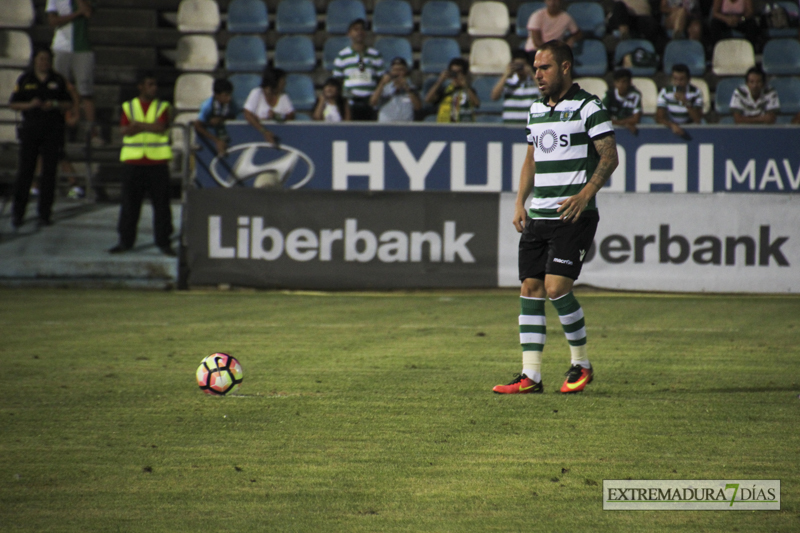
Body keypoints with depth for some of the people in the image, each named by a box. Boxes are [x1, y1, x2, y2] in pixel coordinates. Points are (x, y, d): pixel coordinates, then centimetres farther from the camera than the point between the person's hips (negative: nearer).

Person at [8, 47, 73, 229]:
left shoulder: (58, 81, 9)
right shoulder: (25, 80, 7)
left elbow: (69, 103, 10)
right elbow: (13, 104, 6)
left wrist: (55, 105, -9)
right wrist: (30, 105, -12)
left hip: (53, 131, 1)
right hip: (30, 130, -1)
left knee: (49, 172, 0)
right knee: (25, 170, -4)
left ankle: (44, 213, 5)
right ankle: (17, 213, 2)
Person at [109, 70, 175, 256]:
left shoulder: (163, 107, 8)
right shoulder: (128, 107, 10)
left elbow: (161, 127, -10)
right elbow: (124, 130, -4)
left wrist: (138, 125, -8)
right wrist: (150, 126, -14)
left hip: (157, 162, -1)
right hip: (133, 161, 1)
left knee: (161, 203, -1)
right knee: (129, 203, 2)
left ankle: (163, 241, 5)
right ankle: (125, 240, 10)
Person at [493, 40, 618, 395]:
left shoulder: (588, 107, -6)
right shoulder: (536, 110, 16)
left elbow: (609, 157, -10)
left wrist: (585, 194, -23)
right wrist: (520, 202, 13)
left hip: (573, 216, -7)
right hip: (537, 216, 7)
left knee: (556, 287, -15)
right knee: (530, 289, 1)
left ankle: (582, 365, 4)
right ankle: (530, 376, 3)